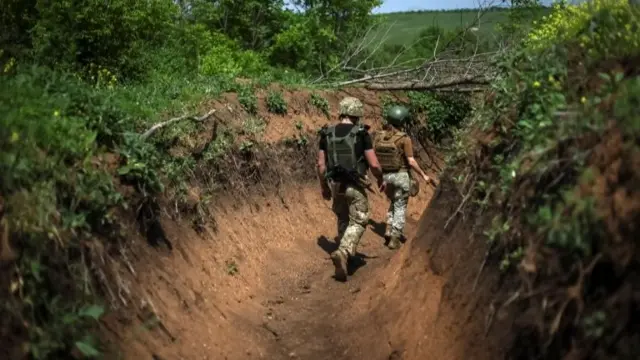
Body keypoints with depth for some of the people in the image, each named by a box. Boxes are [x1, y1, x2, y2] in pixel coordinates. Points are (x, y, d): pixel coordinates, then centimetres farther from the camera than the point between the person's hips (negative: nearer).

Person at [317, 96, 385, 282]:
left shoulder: (327, 134, 1)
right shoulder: (362, 134, -9)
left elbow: (321, 164, 3)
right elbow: (374, 164, -11)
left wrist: (324, 186, 15)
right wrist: (380, 180, 8)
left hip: (335, 184, 4)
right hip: (355, 185, -4)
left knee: (343, 219, 23)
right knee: (358, 221, 6)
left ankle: (344, 253, 32)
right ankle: (343, 253, -16)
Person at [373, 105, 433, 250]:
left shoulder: (379, 136, -2)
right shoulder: (404, 138, -16)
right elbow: (411, 161, -17)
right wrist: (423, 175, -5)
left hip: (385, 175, 5)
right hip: (401, 176, -5)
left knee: (394, 202, 27)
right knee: (400, 207, 7)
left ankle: (389, 229, 17)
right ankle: (394, 239, 7)